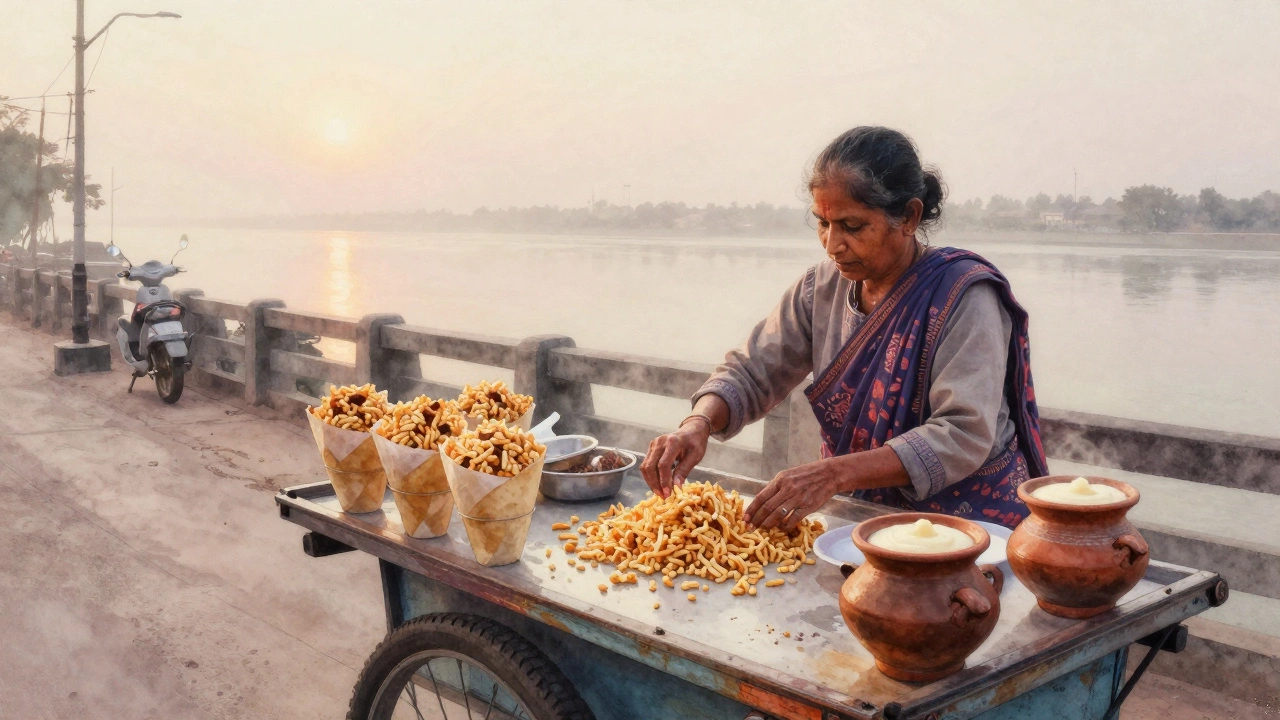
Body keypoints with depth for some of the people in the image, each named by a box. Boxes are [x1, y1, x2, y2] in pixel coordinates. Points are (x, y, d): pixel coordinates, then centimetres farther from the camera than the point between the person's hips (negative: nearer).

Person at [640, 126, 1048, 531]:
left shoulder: (964, 296, -15)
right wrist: (699, 423, -18)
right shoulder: (822, 288, 2)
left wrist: (833, 474, -34)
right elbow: (753, 372, 5)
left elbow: (964, 436, -24)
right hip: (857, 513, 5)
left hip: (966, 525, -5)